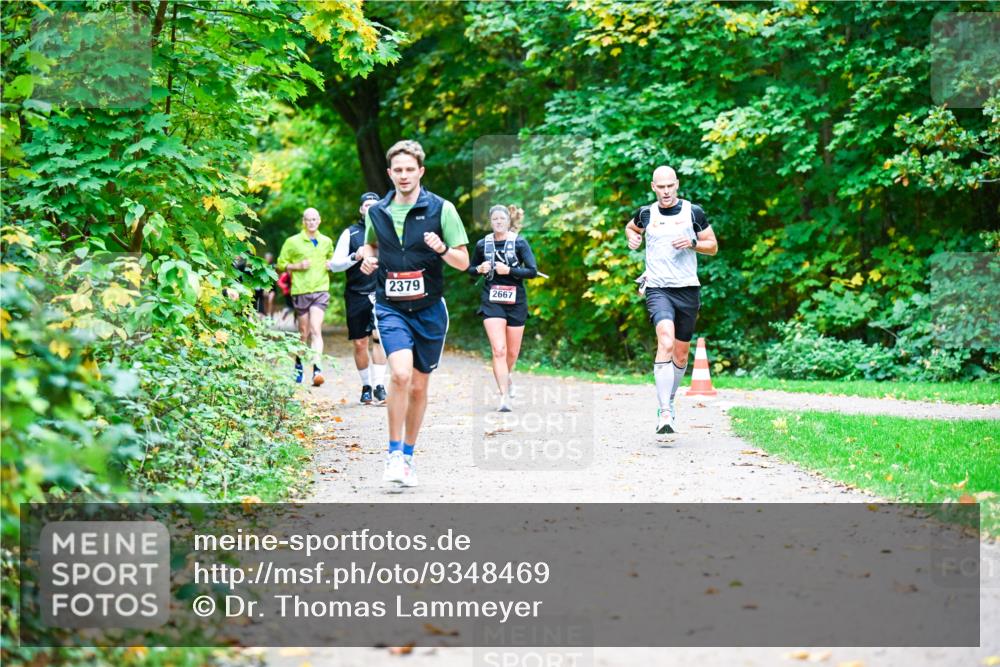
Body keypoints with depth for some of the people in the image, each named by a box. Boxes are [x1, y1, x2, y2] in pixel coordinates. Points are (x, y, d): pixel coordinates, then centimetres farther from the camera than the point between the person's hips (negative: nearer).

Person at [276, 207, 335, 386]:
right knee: (304, 332, 8)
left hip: (320, 290, 1)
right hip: (300, 291, 0)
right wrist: (298, 266, -11)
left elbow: (331, 259, 29)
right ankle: (299, 364, 30)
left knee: (316, 330, -15)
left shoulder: (326, 242, 13)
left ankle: (316, 368, -24)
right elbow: (281, 264, 5)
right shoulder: (292, 242, 3)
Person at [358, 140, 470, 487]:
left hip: (429, 309, 0)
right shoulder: (377, 212, 4)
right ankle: (394, 453, -10)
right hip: (391, 308, 0)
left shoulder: (441, 209, -3)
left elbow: (463, 262, -1)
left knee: (418, 386, 8)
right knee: (400, 374, -21)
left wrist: (442, 249, -21)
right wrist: (368, 260, 2)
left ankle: (408, 455, 25)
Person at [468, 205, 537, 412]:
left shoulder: (519, 243, -3)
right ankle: (504, 397, -14)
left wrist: (509, 270, -20)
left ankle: (508, 374, 47)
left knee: (513, 352, 12)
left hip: (516, 302, 0)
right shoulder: (483, 244, 3)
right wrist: (480, 269, -5)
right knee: (499, 350, -15)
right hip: (491, 302, 0)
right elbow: (471, 269, 17)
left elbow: (532, 271, -9)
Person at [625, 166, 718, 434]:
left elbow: (713, 246, 9)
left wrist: (692, 243, -10)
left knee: (681, 355, 10)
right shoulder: (646, 213, 6)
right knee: (665, 342, -25)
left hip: (688, 290, 2)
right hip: (658, 289, -2)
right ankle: (665, 412, -31)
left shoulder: (693, 212, 3)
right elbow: (631, 228, 29)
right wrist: (632, 238, 7)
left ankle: (669, 400, 36)